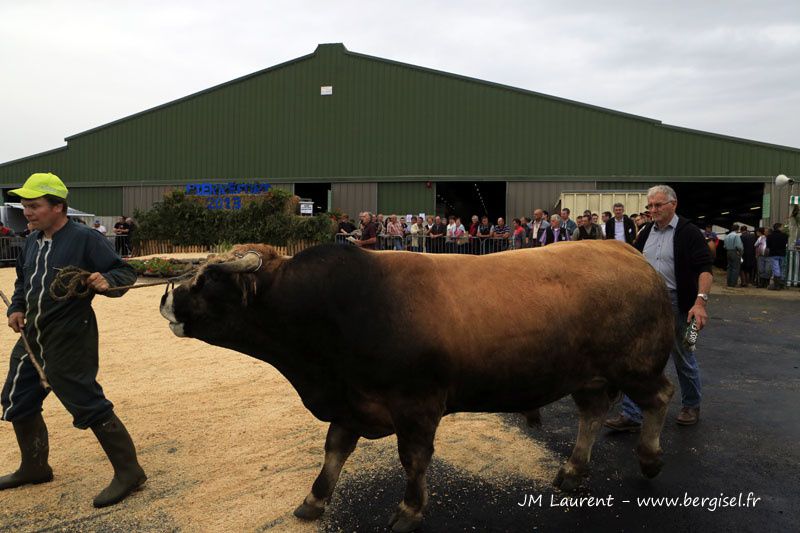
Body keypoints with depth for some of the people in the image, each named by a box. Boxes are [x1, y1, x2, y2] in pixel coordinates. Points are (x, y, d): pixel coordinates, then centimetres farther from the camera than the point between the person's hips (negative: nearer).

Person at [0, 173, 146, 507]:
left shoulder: (85, 239, -14)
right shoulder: (32, 241, 9)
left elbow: (126, 273, -15)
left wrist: (107, 281, -35)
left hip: (70, 341, -9)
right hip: (33, 337, 9)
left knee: (87, 405, -9)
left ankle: (128, 471, 4)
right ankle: (34, 468, 39)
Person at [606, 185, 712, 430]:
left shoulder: (688, 232, -8)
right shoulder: (646, 232, 9)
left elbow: (704, 268, -15)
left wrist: (700, 301, -27)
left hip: (677, 304, -5)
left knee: (683, 358, 13)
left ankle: (692, 406, 36)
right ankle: (632, 415, 5)